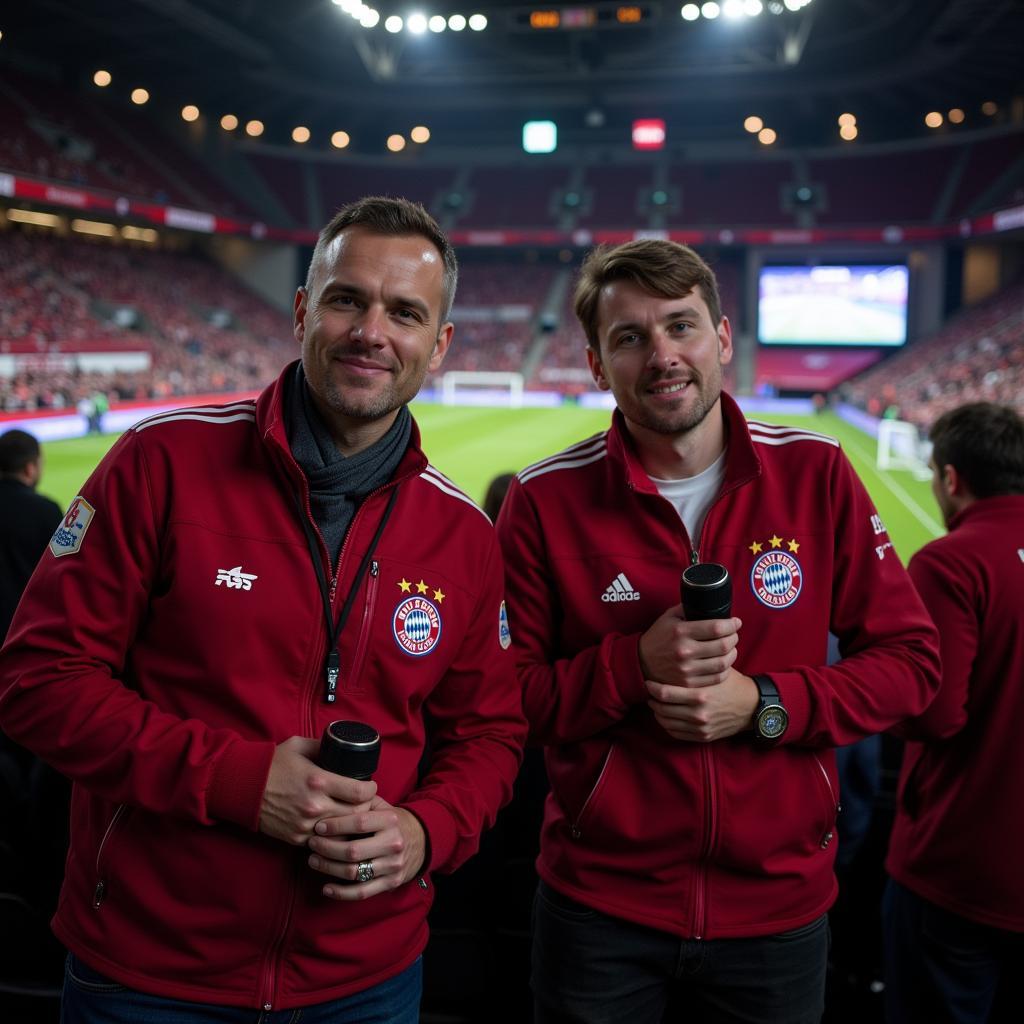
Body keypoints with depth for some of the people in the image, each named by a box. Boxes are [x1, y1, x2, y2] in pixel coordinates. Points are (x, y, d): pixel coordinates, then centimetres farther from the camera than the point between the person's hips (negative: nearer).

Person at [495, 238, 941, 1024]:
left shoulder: (814, 474, -6)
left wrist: (764, 704, -16)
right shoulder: (547, 500, -8)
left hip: (781, 903, 1)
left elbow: (910, 661, -2)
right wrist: (634, 665, -21)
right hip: (599, 907, -1)